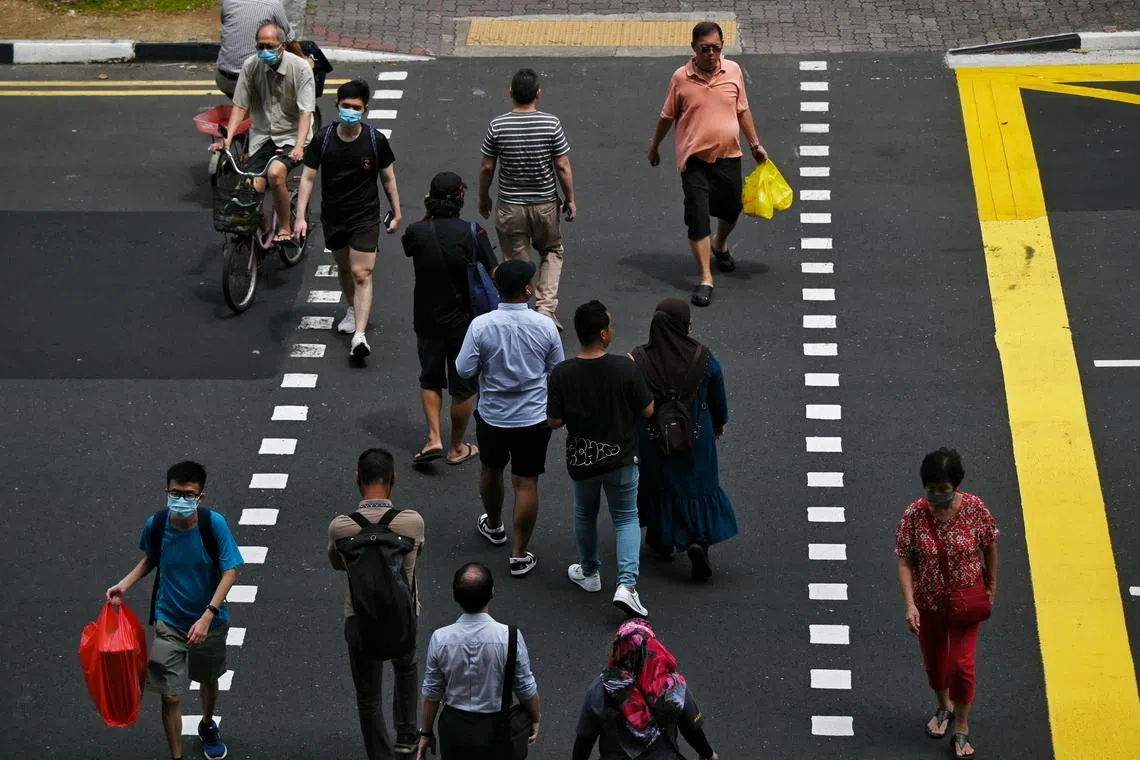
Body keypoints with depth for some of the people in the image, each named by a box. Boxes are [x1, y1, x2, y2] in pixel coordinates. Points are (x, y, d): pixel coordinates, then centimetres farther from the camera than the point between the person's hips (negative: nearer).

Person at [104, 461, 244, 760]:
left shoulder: (214, 524, -24)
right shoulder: (155, 525, -16)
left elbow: (230, 570, -20)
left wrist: (207, 616, -28)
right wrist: (124, 584, -9)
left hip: (209, 621, 0)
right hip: (169, 623, 0)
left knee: (208, 680, 25)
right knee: (171, 696, -3)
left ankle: (208, 727, 55)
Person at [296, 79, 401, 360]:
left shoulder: (376, 140, -10)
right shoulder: (323, 140, -9)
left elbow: (388, 178, 2)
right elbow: (308, 178, -4)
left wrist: (396, 213, 5)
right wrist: (301, 216, -9)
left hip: (365, 216, -3)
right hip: (333, 217, 3)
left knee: (361, 274, -12)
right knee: (343, 267, 22)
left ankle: (359, 335, -19)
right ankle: (353, 310, 48)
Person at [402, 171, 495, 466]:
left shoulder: (417, 232, -12)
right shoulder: (473, 232, -17)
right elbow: (493, 275, -13)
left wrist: (427, 216, 6)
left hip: (427, 320, 2)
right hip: (464, 321, -2)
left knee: (430, 379, 22)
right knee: (463, 386, 14)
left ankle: (434, 438, 10)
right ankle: (457, 447, 25)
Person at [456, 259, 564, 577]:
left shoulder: (481, 326, -17)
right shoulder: (545, 326, -15)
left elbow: (464, 370, -12)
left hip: (491, 417, 1)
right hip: (534, 419, -1)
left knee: (491, 471, 26)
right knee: (526, 483, 7)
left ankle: (494, 526, 48)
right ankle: (519, 555, 11)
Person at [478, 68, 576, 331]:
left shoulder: (497, 126, -10)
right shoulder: (551, 124, -13)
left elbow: (487, 168, -3)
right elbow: (562, 166, -8)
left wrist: (483, 198, 13)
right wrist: (570, 199, 5)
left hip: (510, 206, 0)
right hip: (545, 203, 0)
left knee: (516, 262, 11)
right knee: (552, 252, 21)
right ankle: (546, 307, 7)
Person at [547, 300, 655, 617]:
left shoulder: (562, 374, -19)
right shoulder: (626, 368, -22)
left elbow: (554, 421, -12)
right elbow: (648, 410, -11)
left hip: (581, 459, 1)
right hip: (621, 458, -1)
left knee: (585, 514, 26)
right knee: (626, 519, 14)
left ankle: (589, 573, 43)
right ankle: (627, 585, -2)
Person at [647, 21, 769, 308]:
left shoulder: (733, 71, -3)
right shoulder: (681, 78, -9)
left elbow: (742, 110, 9)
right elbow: (667, 116, 4)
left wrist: (755, 144, 10)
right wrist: (654, 146, 13)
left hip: (728, 156, 3)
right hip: (695, 159, -3)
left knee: (731, 209, 18)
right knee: (698, 217, -8)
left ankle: (720, 245, 50)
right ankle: (705, 279, -2)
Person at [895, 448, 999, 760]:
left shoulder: (975, 508, -20)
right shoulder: (914, 515, -20)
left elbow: (989, 548, -4)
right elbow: (906, 562, -16)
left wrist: (991, 588, 3)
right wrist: (910, 604, -25)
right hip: (929, 602, 1)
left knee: (961, 663, -4)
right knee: (934, 660, 19)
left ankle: (961, 728, 15)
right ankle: (944, 707, 48)